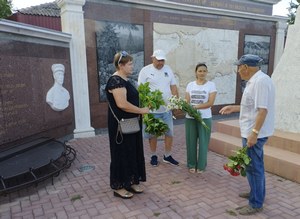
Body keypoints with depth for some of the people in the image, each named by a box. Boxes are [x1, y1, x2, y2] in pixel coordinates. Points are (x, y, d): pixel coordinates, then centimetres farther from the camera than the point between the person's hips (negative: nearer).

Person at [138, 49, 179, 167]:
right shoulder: (145, 71, -5)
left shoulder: (168, 69, 8)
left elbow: (173, 87, 10)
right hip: (152, 110, -4)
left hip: (167, 109, 4)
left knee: (169, 133, 9)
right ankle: (153, 156, 27)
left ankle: (167, 156, 25)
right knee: (153, 134, 9)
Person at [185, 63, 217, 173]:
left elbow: (210, 103, -10)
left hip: (205, 118, -2)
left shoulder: (211, 85, -2)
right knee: (191, 141, 8)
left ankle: (201, 165, 20)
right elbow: (186, 102, 3)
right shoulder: (190, 85, 7)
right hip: (190, 117, 2)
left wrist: (195, 107, -22)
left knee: (203, 142, 5)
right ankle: (192, 164, 23)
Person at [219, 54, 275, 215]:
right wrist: (233, 108, 18)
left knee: (253, 167, 0)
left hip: (255, 133, -11)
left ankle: (256, 204, 14)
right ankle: (257, 193, 40)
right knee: (256, 165, 22)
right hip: (253, 131, 11)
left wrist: (254, 133, -27)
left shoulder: (260, 81, -20)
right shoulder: (254, 80, 13)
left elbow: (263, 109, -26)